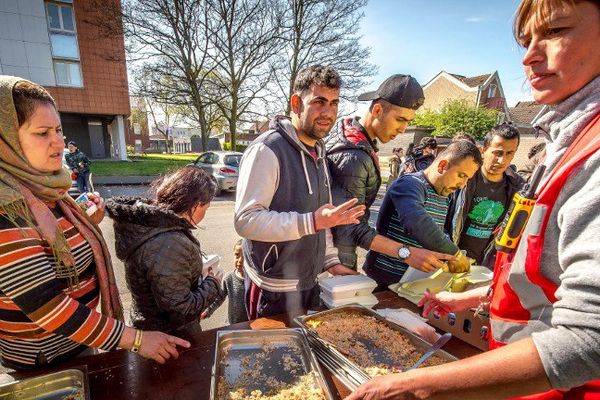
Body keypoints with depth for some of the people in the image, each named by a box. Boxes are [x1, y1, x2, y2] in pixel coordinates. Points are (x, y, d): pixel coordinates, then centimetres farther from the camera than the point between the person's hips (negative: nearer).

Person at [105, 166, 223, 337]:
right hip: (173, 337, -8)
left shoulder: (147, 219, -9)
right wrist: (213, 284, -17)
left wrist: (197, 269, 1)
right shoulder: (170, 246, -36)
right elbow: (181, 310, -31)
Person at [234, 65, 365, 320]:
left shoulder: (318, 152, 9)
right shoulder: (267, 150, -20)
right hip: (274, 290, -8)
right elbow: (245, 220, -26)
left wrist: (331, 261, 9)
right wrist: (312, 222, -32)